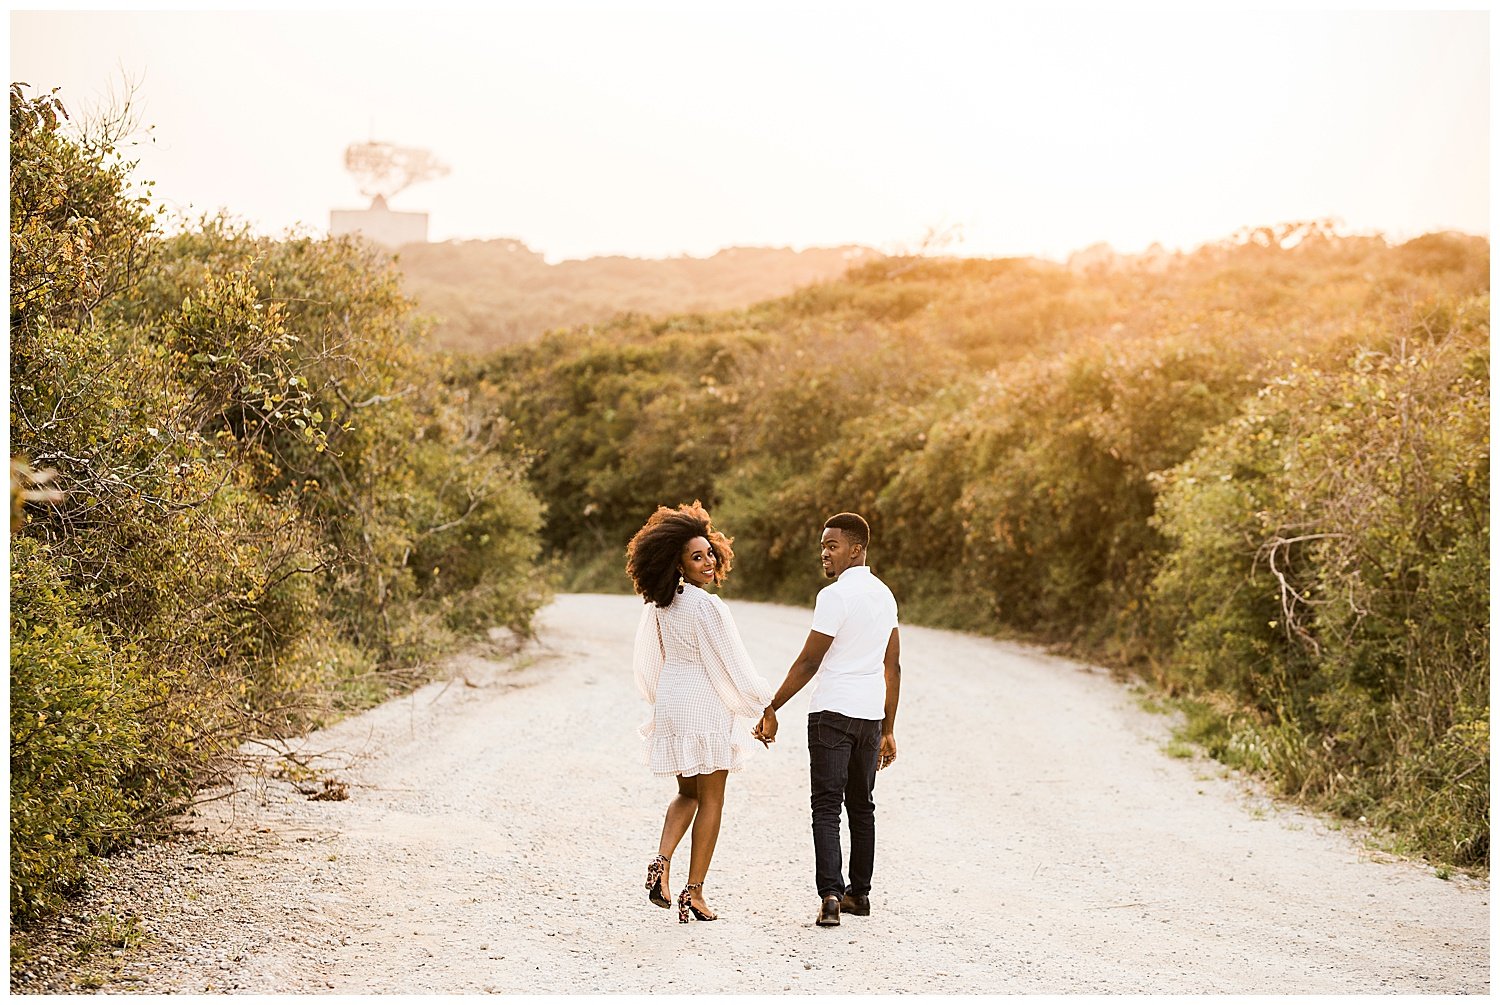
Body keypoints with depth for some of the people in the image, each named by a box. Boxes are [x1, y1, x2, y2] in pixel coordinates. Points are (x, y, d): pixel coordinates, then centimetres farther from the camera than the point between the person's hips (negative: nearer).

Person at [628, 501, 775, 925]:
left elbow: (649, 663, 13)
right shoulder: (707, 607, -19)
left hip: (670, 706, 7)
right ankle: (693, 892, 5)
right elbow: (730, 663, -14)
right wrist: (761, 700, 1)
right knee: (711, 800, 4)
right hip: (706, 706, -7)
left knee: (687, 793, 21)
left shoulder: (660, 605, 4)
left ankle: (661, 860, -2)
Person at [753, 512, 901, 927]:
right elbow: (892, 667, 14)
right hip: (871, 715, 7)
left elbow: (808, 663, -14)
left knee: (827, 806, -6)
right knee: (861, 805, 15)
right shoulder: (884, 596, 12)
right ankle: (859, 893, 20)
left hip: (832, 712, -7)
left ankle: (830, 894, -16)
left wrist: (771, 710, -6)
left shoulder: (835, 596, -13)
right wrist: (888, 730, 19)